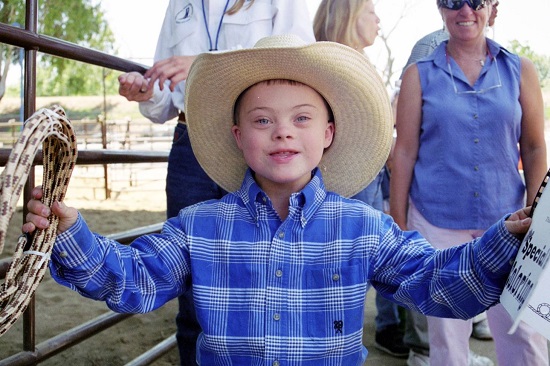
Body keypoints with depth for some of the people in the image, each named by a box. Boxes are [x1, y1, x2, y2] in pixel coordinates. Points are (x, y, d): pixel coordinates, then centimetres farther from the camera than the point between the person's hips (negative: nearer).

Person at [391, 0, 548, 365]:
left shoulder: (521, 71, 5)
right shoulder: (420, 75, 1)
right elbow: (405, 152, 1)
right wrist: (399, 225, -1)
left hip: (506, 221, 1)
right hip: (437, 221, -1)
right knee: (447, 335, 7)